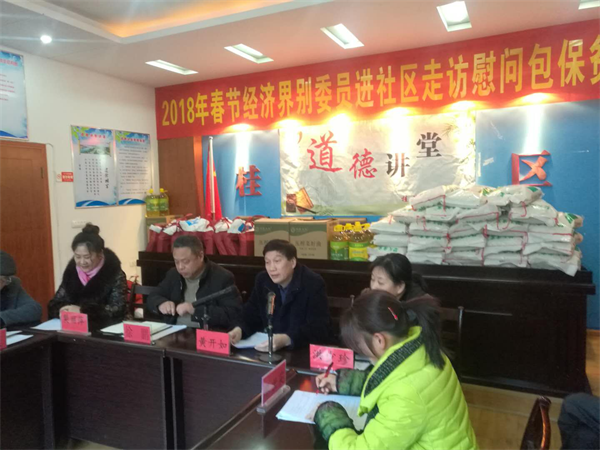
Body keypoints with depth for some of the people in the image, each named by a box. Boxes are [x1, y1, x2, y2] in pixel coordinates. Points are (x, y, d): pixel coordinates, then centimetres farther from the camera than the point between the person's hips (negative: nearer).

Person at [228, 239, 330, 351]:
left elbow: (319, 328, -22)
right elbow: (252, 316, 4)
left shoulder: (314, 283, -14)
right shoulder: (262, 280, 2)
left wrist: (286, 339, -37)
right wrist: (240, 330, -19)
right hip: (268, 349, 3)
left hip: (306, 351, -3)